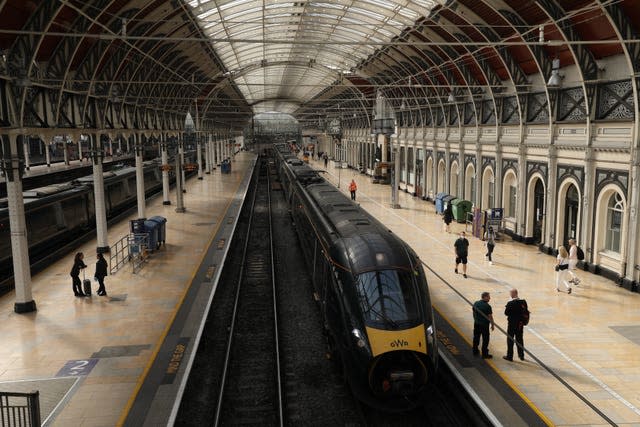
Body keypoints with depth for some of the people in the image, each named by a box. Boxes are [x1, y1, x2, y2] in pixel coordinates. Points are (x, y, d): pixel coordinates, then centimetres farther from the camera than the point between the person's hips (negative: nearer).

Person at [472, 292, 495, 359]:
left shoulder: (476, 303, -1)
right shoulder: (487, 306, -20)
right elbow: (490, 316, -15)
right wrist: (492, 325, -3)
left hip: (476, 324, 7)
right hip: (484, 325, -6)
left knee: (476, 338, 18)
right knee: (485, 339, 5)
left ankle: (475, 352, 30)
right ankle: (484, 354, 10)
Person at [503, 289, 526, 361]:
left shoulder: (510, 303, -21)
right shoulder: (523, 302, -5)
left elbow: (506, 313, -16)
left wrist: (506, 308, 1)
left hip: (512, 324, -5)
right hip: (520, 324, 5)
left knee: (510, 340, 8)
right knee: (520, 339, 18)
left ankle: (509, 356, 14)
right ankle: (521, 355, 29)